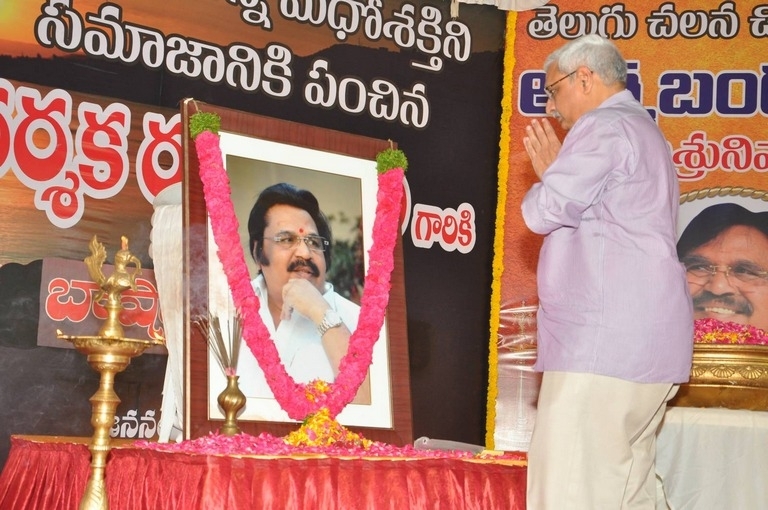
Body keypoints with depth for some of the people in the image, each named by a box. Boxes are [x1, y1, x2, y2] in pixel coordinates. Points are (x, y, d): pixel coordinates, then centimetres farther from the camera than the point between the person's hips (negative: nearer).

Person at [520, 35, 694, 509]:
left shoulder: (603, 128, -7)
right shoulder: (644, 131, 26)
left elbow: (542, 212, -12)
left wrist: (546, 173, 7)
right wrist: (556, 171, 22)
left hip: (603, 343, -11)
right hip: (646, 345, 11)